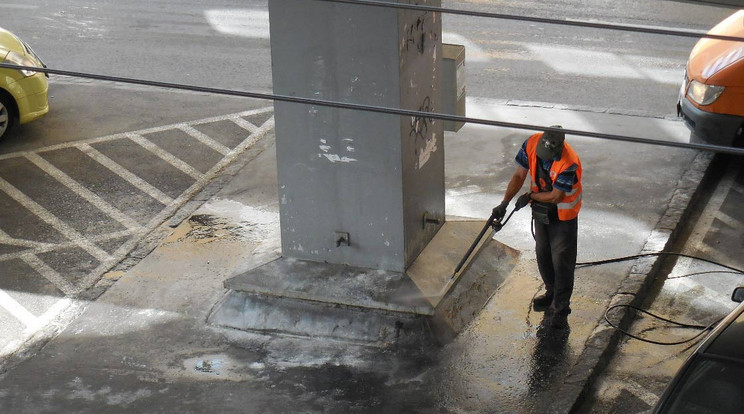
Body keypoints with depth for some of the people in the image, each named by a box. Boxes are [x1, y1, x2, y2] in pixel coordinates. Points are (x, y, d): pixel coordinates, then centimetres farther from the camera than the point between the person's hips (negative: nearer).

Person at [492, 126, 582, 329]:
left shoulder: (569, 163, -35)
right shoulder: (531, 144, -18)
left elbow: (555, 197, -25)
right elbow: (519, 175, -8)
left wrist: (530, 196, -12)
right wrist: (504, 203, -14)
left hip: (563, 215, -6)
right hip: (541, 210, 7)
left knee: (562, 261, -2)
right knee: (543, 254, 20)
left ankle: (560, 309, 6)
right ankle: (552, 293, 41)